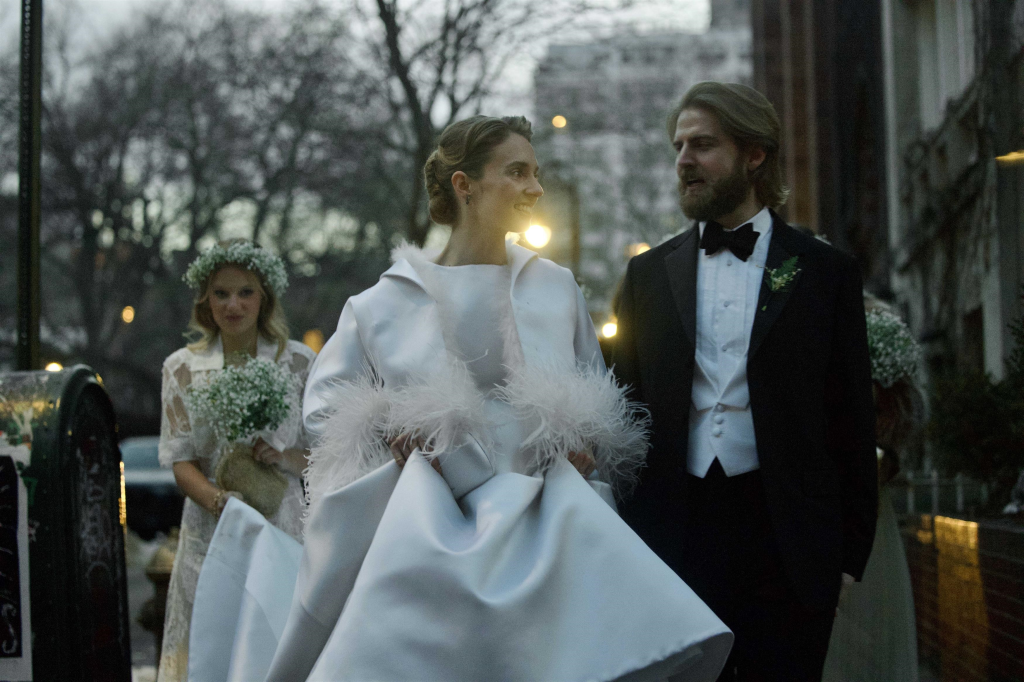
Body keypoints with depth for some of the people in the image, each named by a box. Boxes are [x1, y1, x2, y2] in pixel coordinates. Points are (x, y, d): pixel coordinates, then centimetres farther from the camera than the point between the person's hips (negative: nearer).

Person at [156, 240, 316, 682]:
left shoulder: (298, 362, 5)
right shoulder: (182, 367, 7)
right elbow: (179, 460, 1)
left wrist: (286, 458, -16)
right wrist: (219, 501, -18)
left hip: (281, 531, 0)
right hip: (211, 535, 1)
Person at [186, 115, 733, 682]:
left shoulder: (557, 288, 12)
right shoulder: (388, 300, 5)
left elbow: (600, 403, 19)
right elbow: (324, 405, 11)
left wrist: (583, 448, -1)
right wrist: (389, 433, -4)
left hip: (542, 523, 1)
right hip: (432, 526, -1)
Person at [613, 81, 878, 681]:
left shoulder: (826, 273, 4)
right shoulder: (649, 273, 11)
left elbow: (852, 424, 3)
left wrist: (850, 554, -2)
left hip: (787, 544, -2)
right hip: (673, 537, 2)